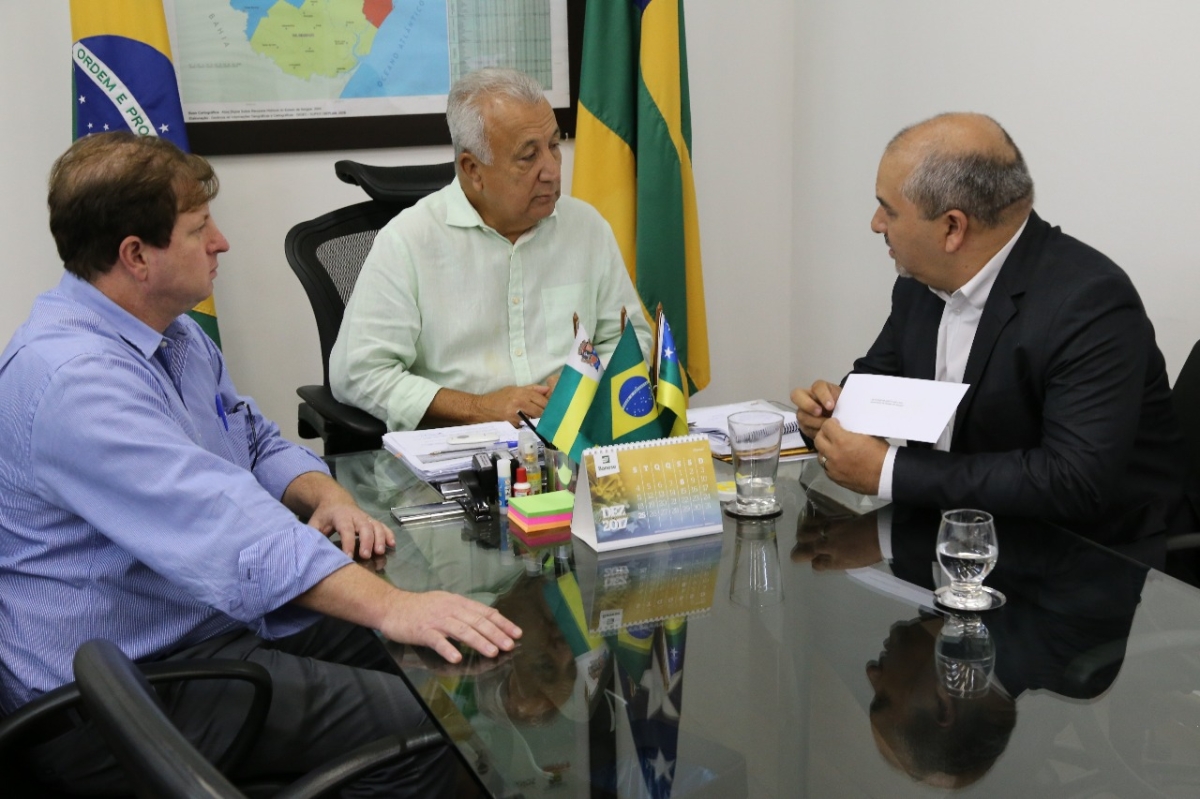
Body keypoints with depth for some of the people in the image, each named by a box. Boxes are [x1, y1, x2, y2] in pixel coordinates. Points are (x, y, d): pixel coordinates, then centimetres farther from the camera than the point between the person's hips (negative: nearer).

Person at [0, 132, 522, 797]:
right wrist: (389, 606, -41)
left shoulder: (172, 331, 9)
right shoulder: (70, 379, -25)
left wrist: (325, 494, -5)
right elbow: (220, 524, -36)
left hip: (219, 617, 10)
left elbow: (255, 442, 17)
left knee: (434, 661, 1)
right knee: (417, 729, -19)